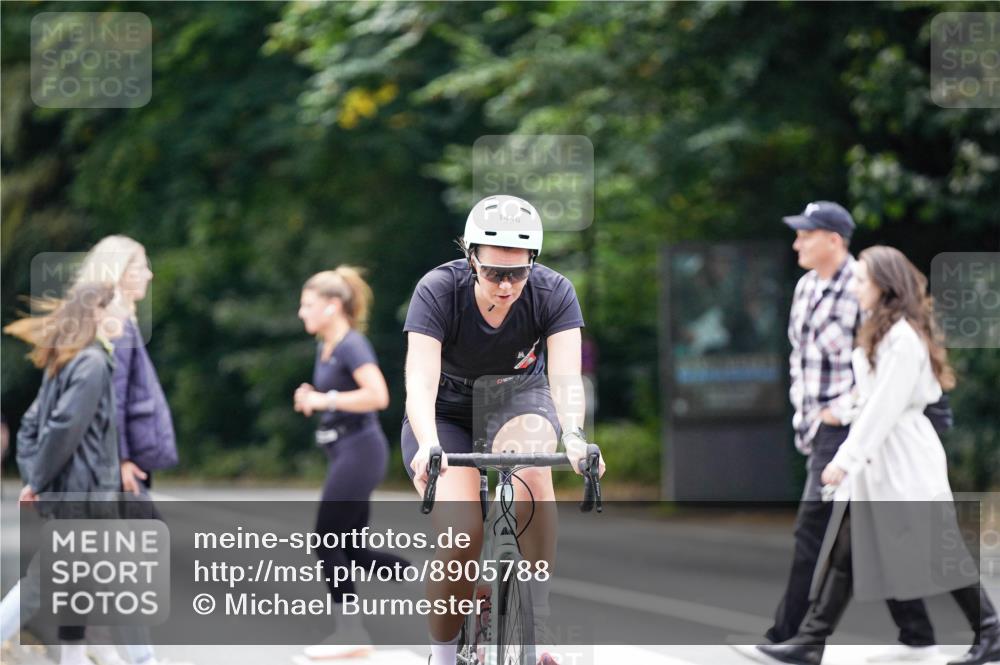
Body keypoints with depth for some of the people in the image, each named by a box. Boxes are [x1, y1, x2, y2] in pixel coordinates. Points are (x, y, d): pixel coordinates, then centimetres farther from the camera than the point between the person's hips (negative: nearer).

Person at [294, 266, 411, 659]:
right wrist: (310, 398, 7)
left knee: (328, 541, -5)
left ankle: (351, 635, 3)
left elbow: (377, 396, -26)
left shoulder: (352, 345, -14)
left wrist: (324, 399, -20)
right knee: (351, 550, 8)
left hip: (360, 452, -10)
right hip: (343, 453, 10)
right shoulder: (324, 348, 14)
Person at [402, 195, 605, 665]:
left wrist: (574, 436, -54)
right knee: (462, 534, -26)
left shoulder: (553, 293, -22)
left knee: (531, 468, -36)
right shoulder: (438, 291, -26)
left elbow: (565, 375, -33)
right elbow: (420, 381, -37)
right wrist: (429, 445, -56)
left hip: (518, 402, 1)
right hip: (447, 414, -1)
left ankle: (535, 621, -22)